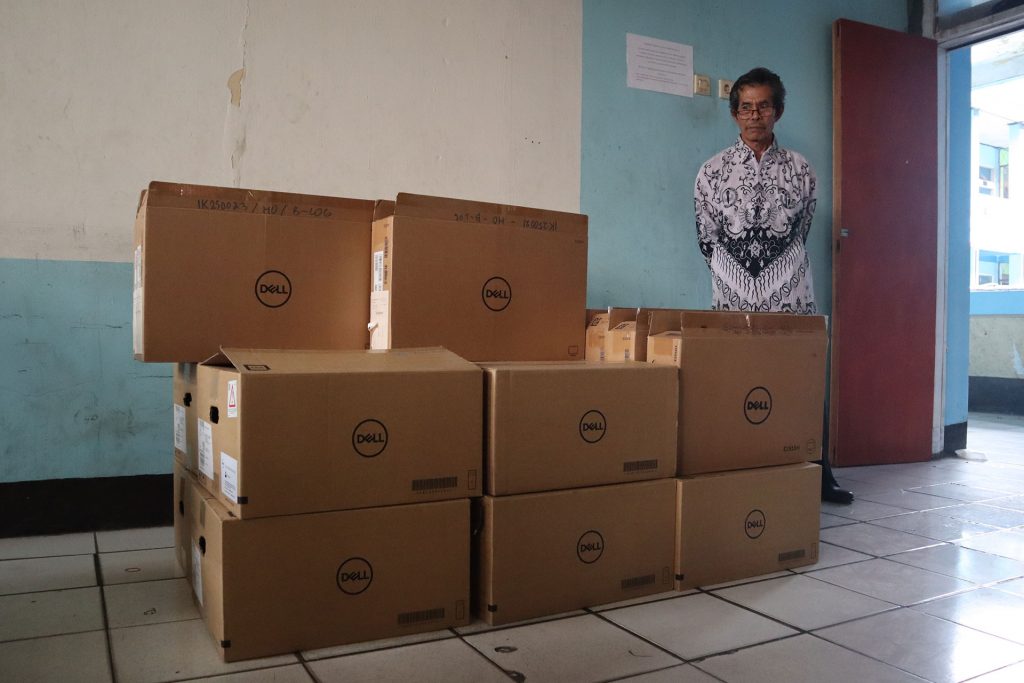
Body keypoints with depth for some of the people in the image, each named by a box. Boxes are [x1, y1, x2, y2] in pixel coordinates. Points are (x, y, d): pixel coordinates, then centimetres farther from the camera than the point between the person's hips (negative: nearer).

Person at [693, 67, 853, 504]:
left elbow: (800, 233, 15)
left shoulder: (800, 169, 7)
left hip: (791, 296, 1)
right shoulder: (712, 171, 4)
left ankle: (817, 475, 14)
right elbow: (707, 241, 10)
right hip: (733, 299, 0)